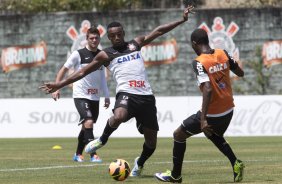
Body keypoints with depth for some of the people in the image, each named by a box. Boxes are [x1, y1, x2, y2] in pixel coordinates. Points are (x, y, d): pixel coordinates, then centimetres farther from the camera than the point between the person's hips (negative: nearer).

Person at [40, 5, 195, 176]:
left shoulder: (136, 44, 18)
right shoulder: (105, 55, 10)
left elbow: (159, 31, 20)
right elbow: (82, 72, 12)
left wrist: (182, 20, 16)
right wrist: (59, 85, 7)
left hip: (146, 96, 3)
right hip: (126, 94, -3)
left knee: (151, 140, 5)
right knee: (118, 116, -40)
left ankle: (140, 163, 37)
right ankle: (103, 139, -8)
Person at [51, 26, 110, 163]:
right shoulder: (78, 54, -7)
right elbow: (64, 70, -1)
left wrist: (106, 96, 15)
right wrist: (57, 88, -9)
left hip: (95, 97, 5)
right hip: (81, 95, -5)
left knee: (86, 126, 13)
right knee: (88, 122, -21)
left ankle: (78, 154, 28)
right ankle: (93, 155, -23)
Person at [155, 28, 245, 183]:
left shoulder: (199, 62, -19)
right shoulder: (223, 54, -1)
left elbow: (208, 89, -30)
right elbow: (240, 73, 10)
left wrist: (203, 119, -32)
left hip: (212, 113, -7)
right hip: (228, 111, 7)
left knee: (178, 135, 13)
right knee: (214, 135, 35)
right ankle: (235, 163, 14)